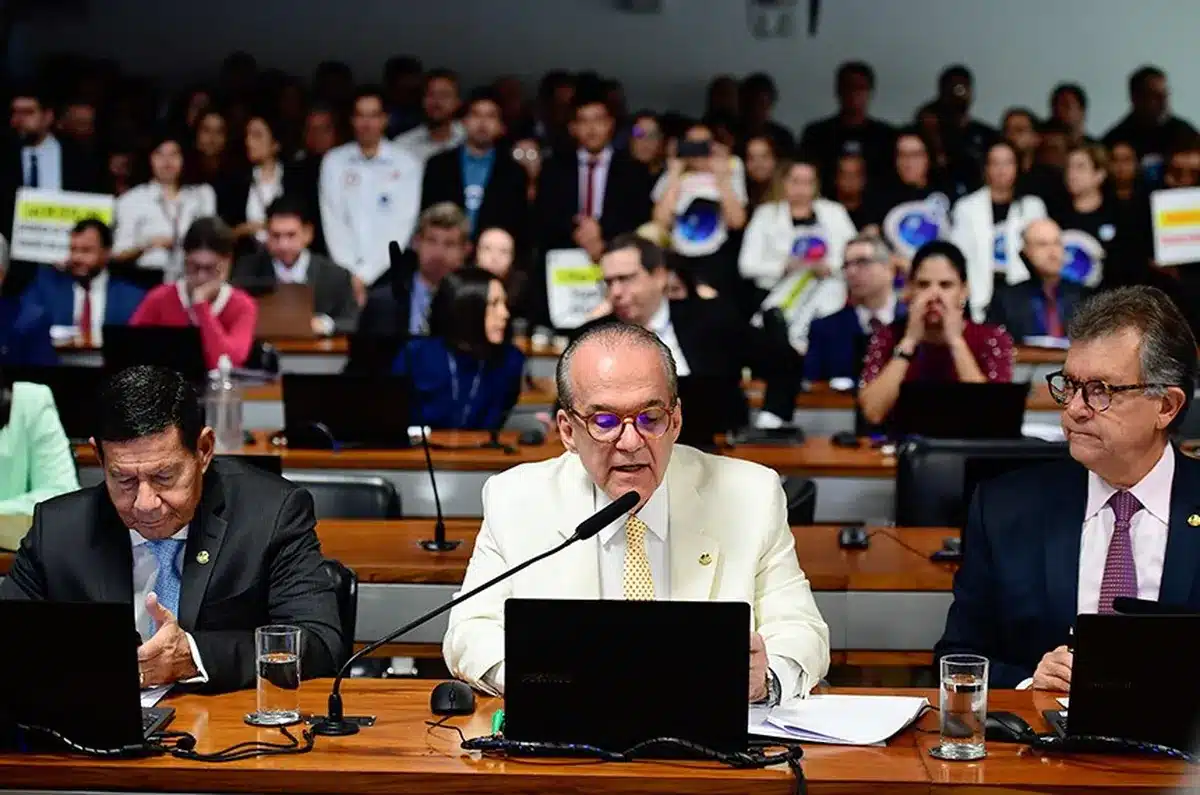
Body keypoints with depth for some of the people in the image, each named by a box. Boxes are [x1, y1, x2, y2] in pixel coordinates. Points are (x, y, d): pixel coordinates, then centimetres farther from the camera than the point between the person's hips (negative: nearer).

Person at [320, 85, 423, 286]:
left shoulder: (406, 164, 2)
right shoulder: (333, 161, 8)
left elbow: (401, 224, -3)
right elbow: (332, 221, 3)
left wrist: (367, 273, -9)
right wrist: (350, 273, -8)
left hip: (387, 271, -1)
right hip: (345, 273, 1)